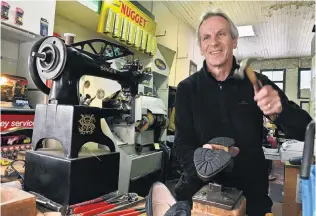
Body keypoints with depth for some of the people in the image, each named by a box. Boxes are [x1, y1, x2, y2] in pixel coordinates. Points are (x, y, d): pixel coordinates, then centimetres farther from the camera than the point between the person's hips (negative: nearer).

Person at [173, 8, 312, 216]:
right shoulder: (187, 88, -7)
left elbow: (304, 130, -6)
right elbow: (182, 144, -10)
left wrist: (280, 109, -28)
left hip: (250, 193, 1)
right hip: (199, 190, 0)